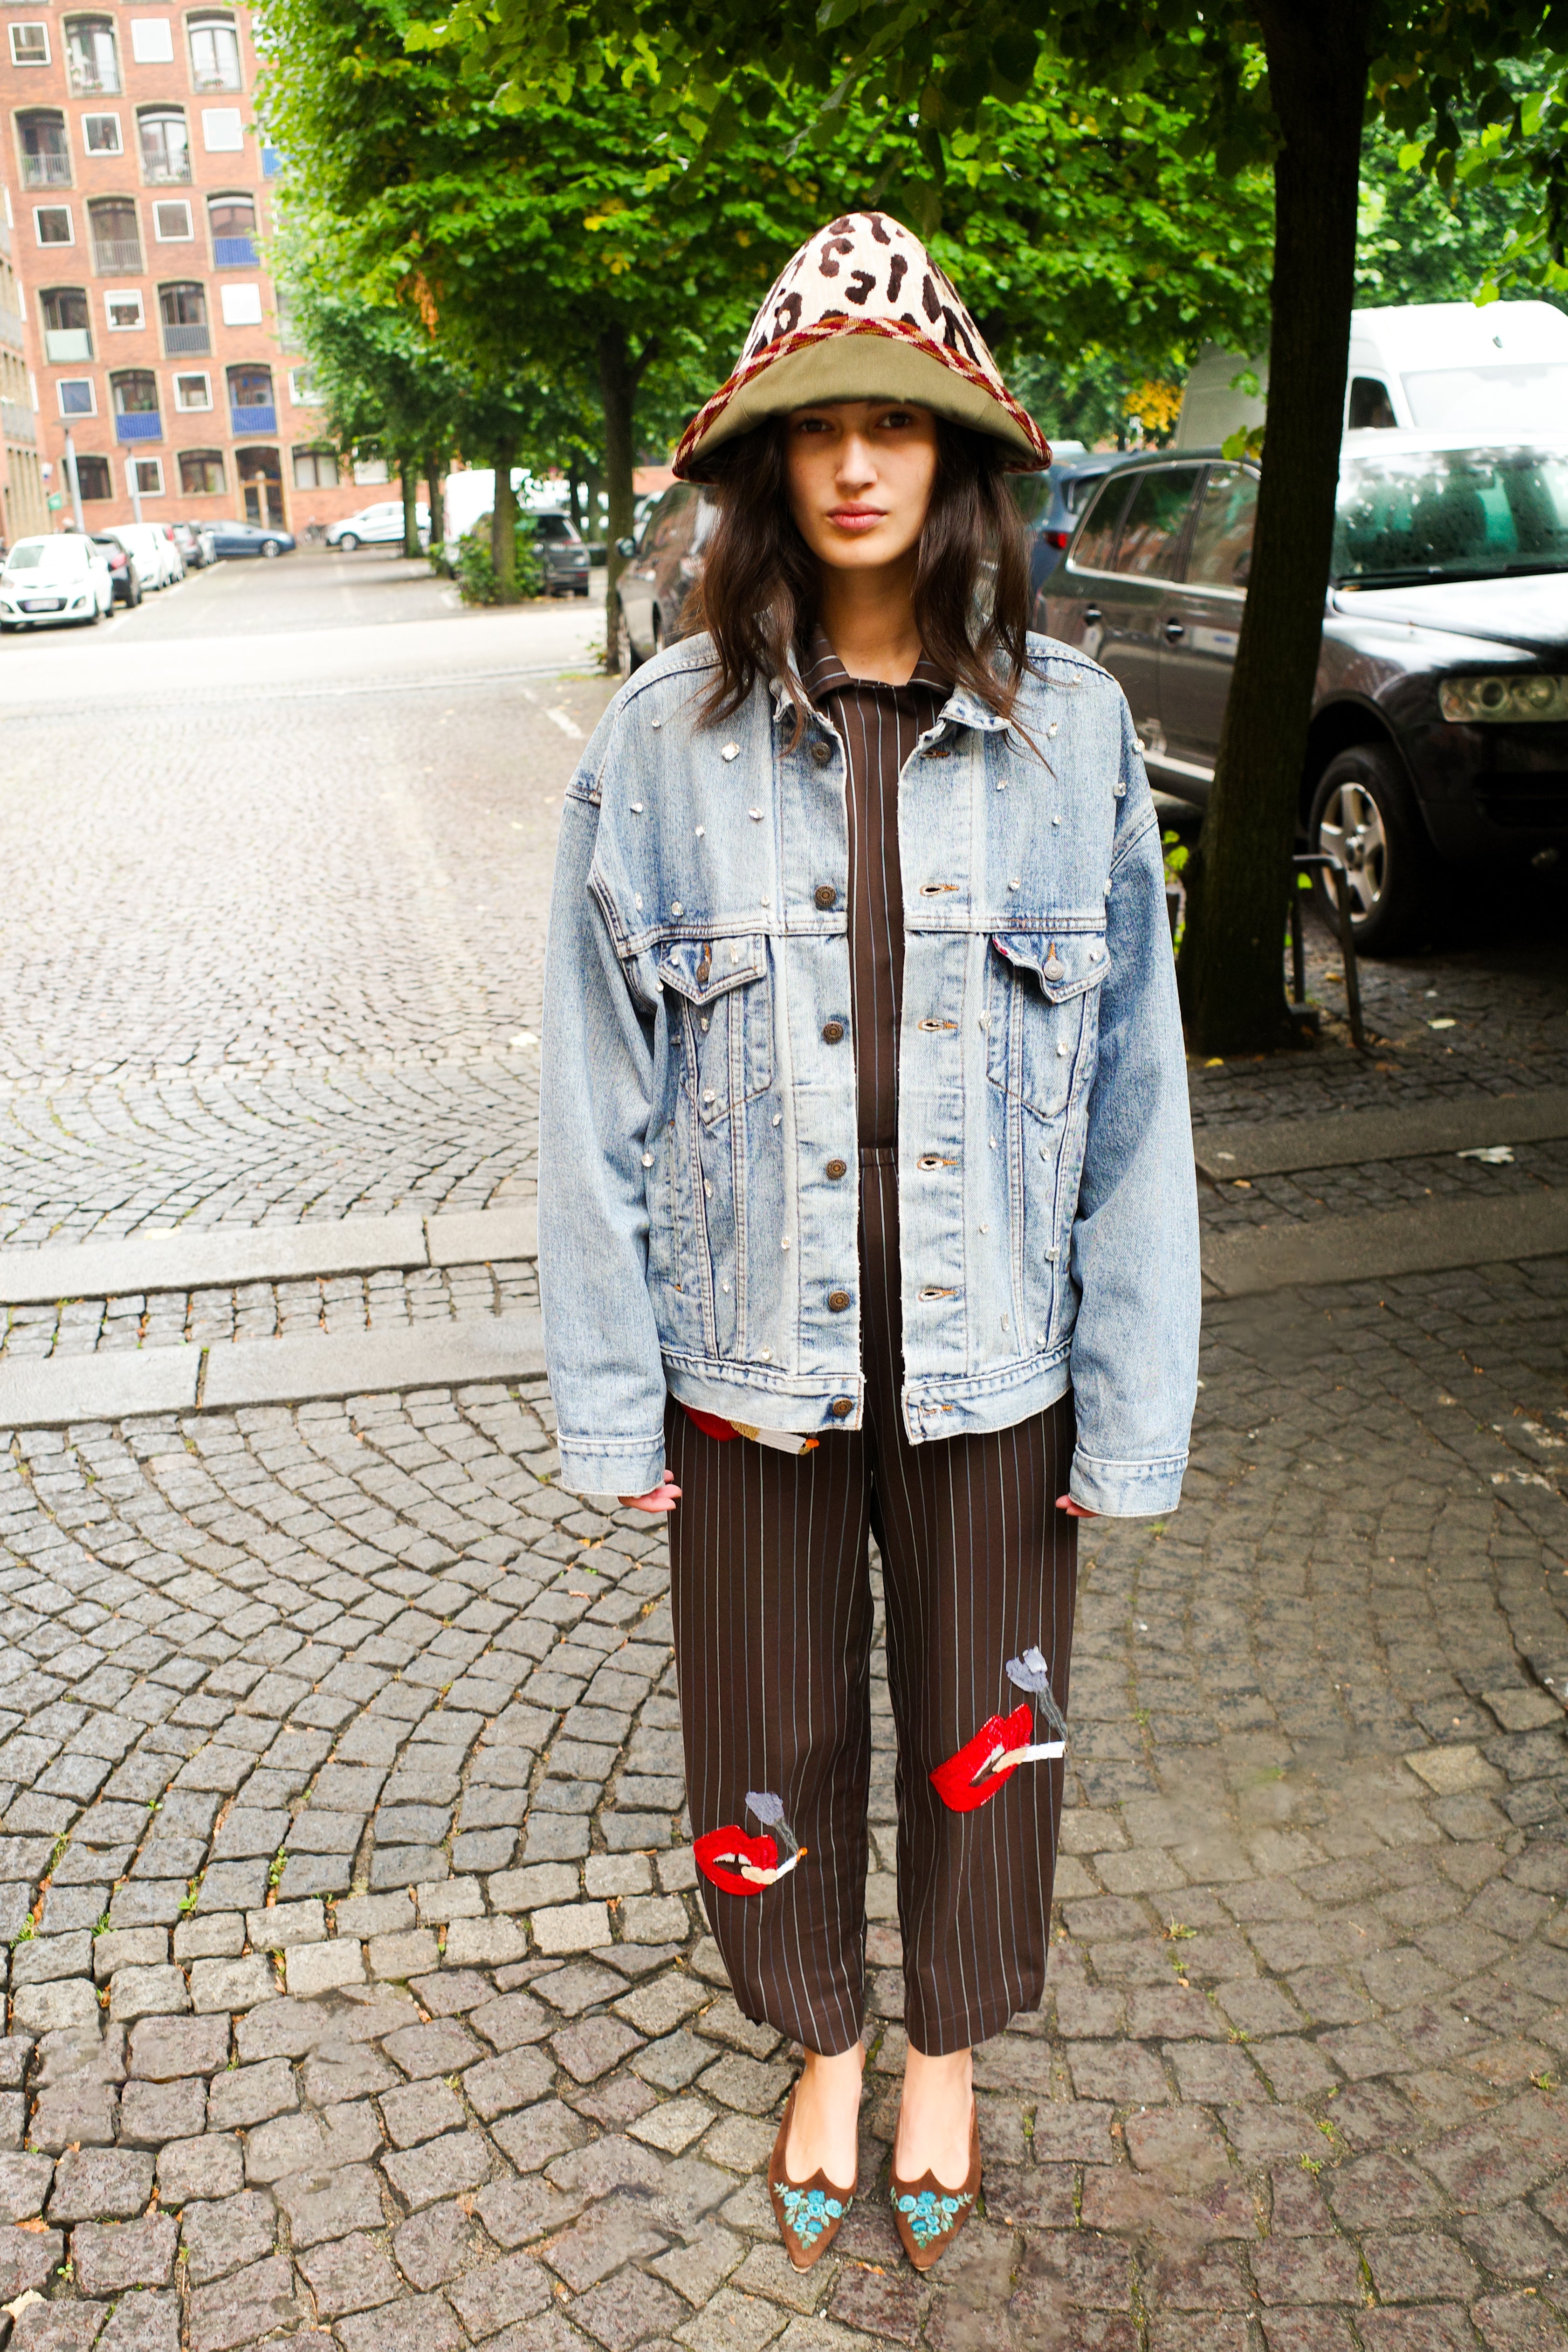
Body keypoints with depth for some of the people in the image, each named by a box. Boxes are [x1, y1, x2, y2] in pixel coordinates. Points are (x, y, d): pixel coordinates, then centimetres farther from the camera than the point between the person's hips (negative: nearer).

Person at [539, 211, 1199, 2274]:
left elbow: (1133, 1091, -3)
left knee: (983, 1740, 18)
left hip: (992, 1365, 1)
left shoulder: (1071, 730, -6)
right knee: (774, 1744, 18)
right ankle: (824, 2045, 48)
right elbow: (602, 1092, -3)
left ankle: (946, 2055, 48)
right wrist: (608, 1400, -2)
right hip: (753, 1367, 0)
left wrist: (1134, 1405, -3)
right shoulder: (666, 737, -6)